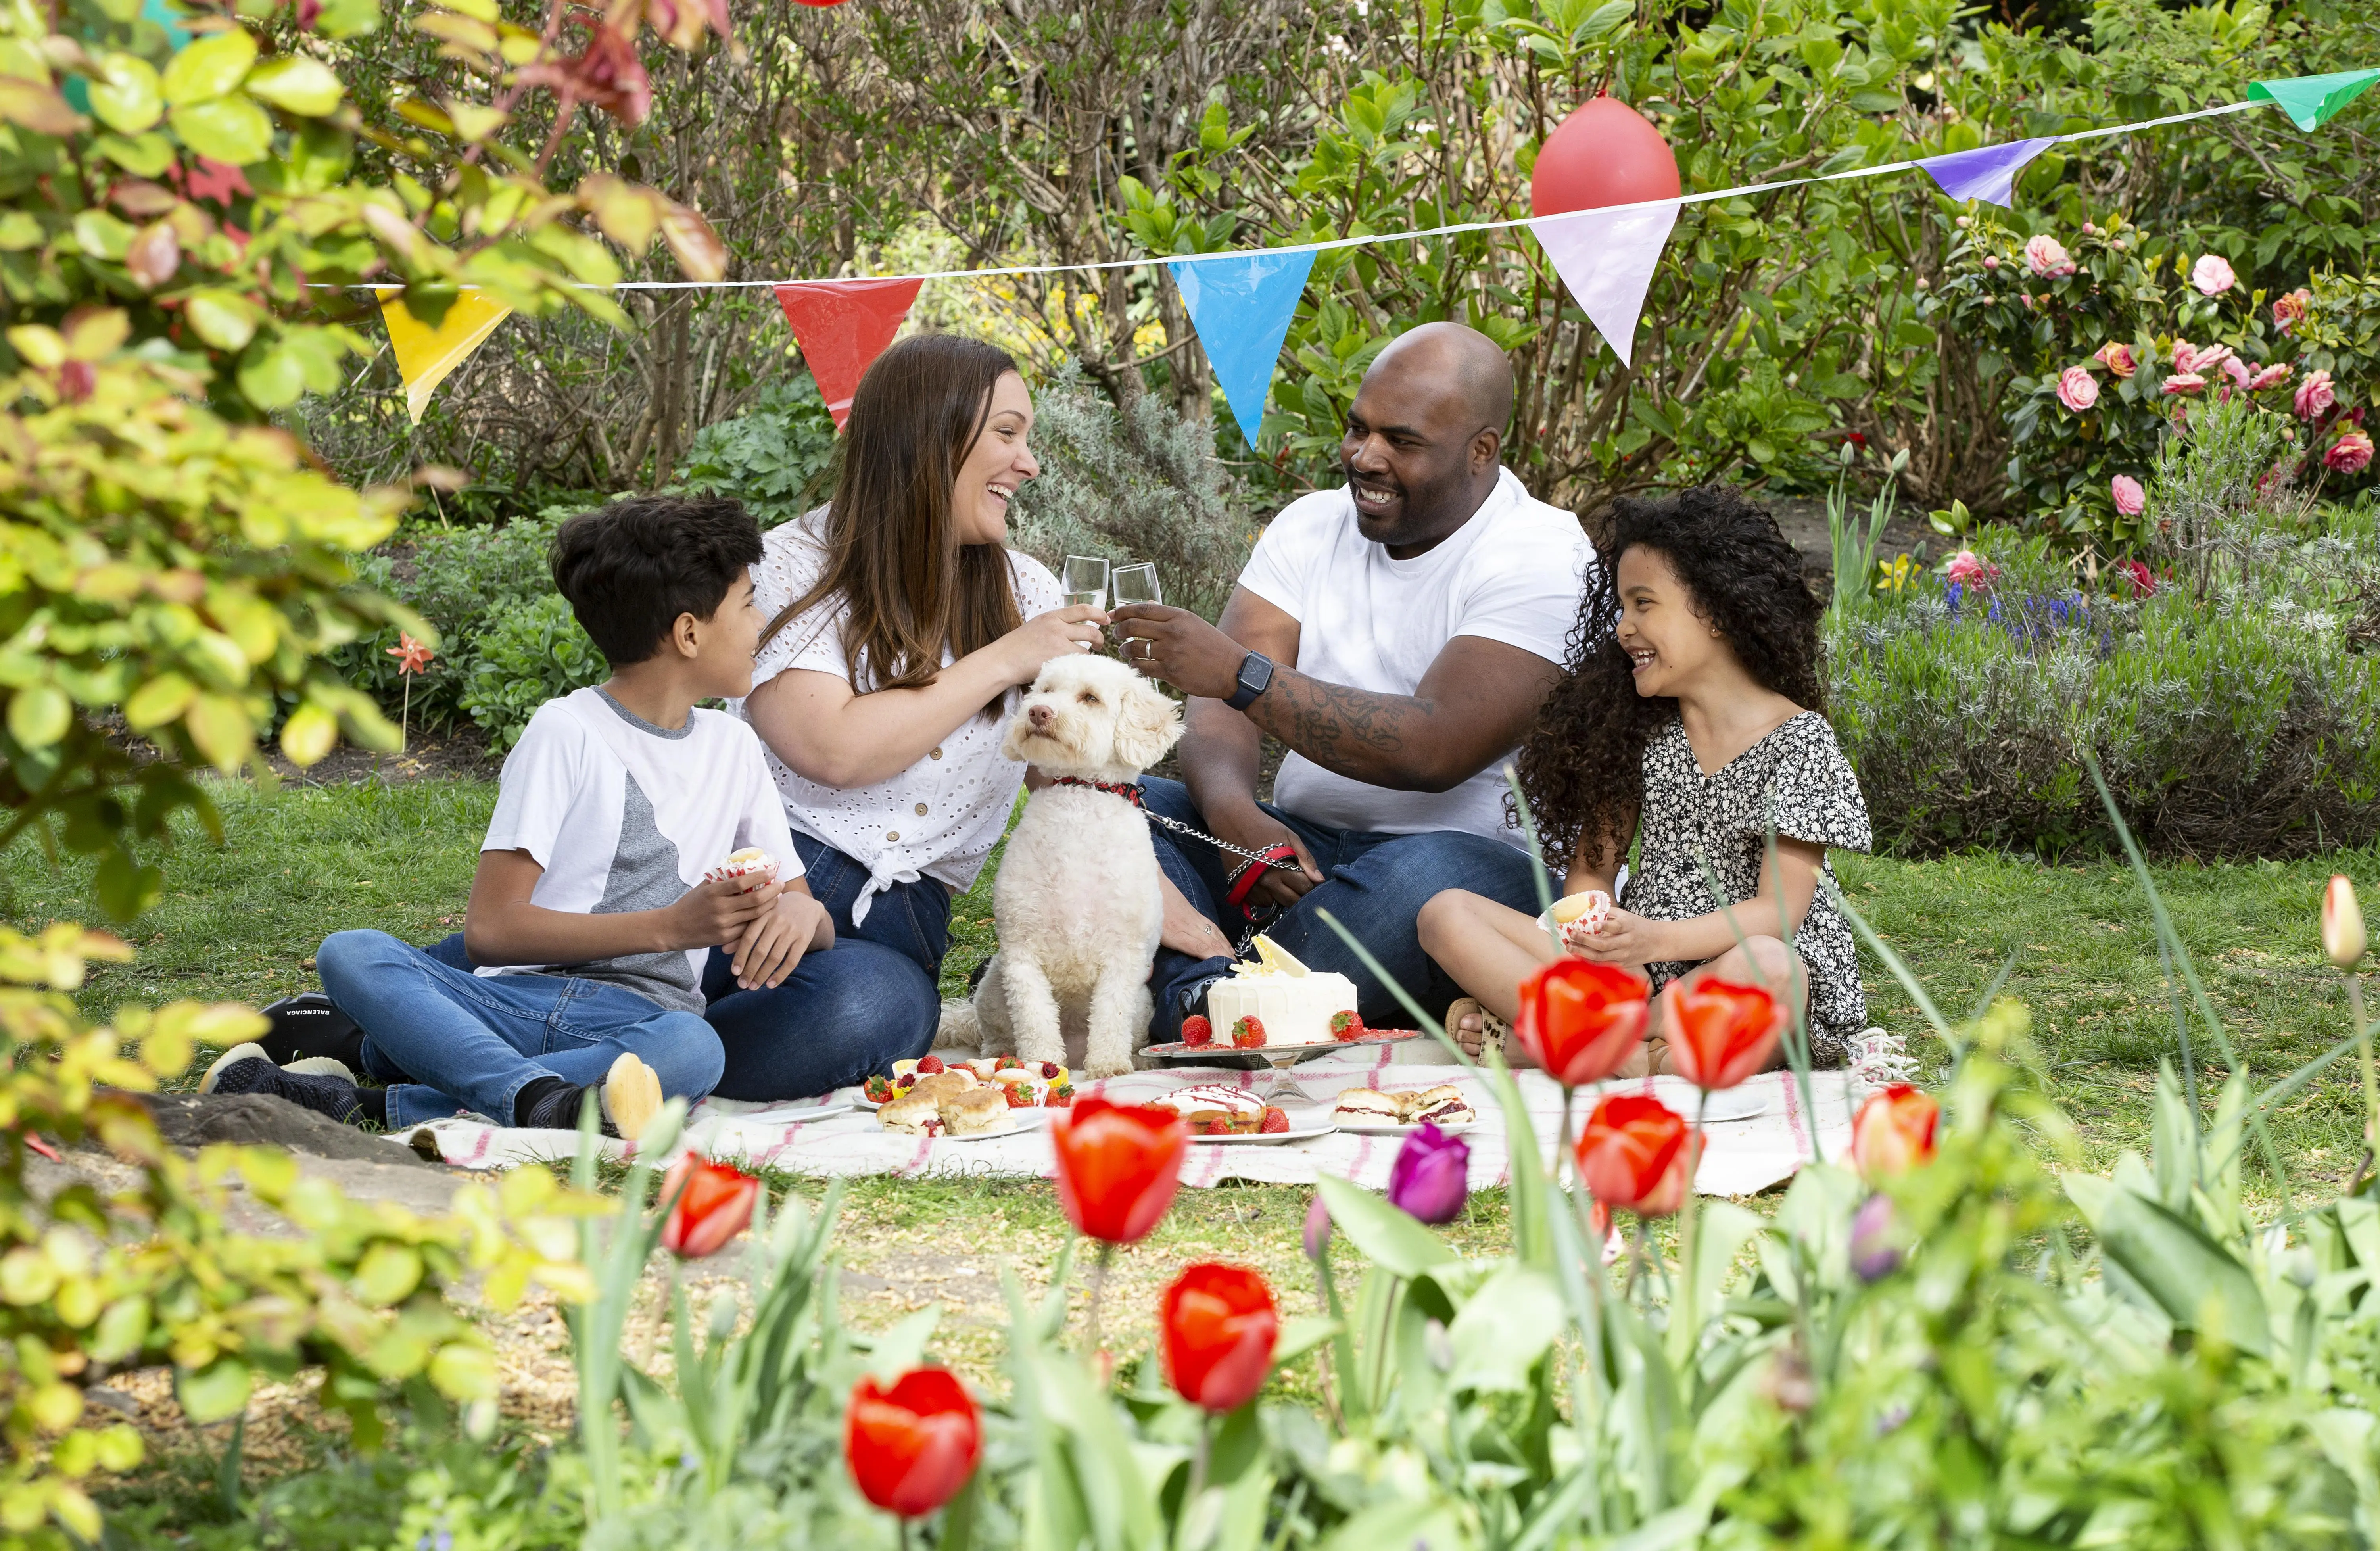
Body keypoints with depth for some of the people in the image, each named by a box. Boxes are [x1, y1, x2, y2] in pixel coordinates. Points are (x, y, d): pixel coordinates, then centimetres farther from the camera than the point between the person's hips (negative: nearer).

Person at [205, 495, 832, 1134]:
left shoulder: (735, 748, 18)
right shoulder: (569, 732, 2)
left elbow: (818, 925, 19)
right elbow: (490, 928, -6)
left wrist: (799, 911, -7)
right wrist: (668, 925, -15)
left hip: (635, 1020, 2)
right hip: (516, 999, -2)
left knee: (694, 1047, -37)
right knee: (350, 954, -29)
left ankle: (382, 1107, -39)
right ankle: (542, 1096, -55)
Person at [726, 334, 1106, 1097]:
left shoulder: (1026, 592, 18)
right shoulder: (791, 569, 2)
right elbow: (835, 750, -12)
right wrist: (1002, 663, -4)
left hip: (898, 922, 4)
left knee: (882, 1009, -35)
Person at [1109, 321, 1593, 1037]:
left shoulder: (1542, 560, -10)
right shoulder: (1311, 527, 9)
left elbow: (1439, 750, -23)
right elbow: (1220, 703, -1)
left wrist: (1241, 673, -29)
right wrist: (1232, 810, -25)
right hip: (1297, 845, 6)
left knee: (1424, 879, -40)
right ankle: (1206, 988, -41)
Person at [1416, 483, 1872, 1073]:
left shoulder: (1797, 739, -6)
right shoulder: (1643, 729, 11)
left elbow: (1779, 909, -15)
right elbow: (1593, 866, 10)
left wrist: (1657, 940, -31)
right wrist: (1591, 943, -13)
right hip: (1635, 970, 5)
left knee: (1760, 966, -43)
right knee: (1447, 913, -12)